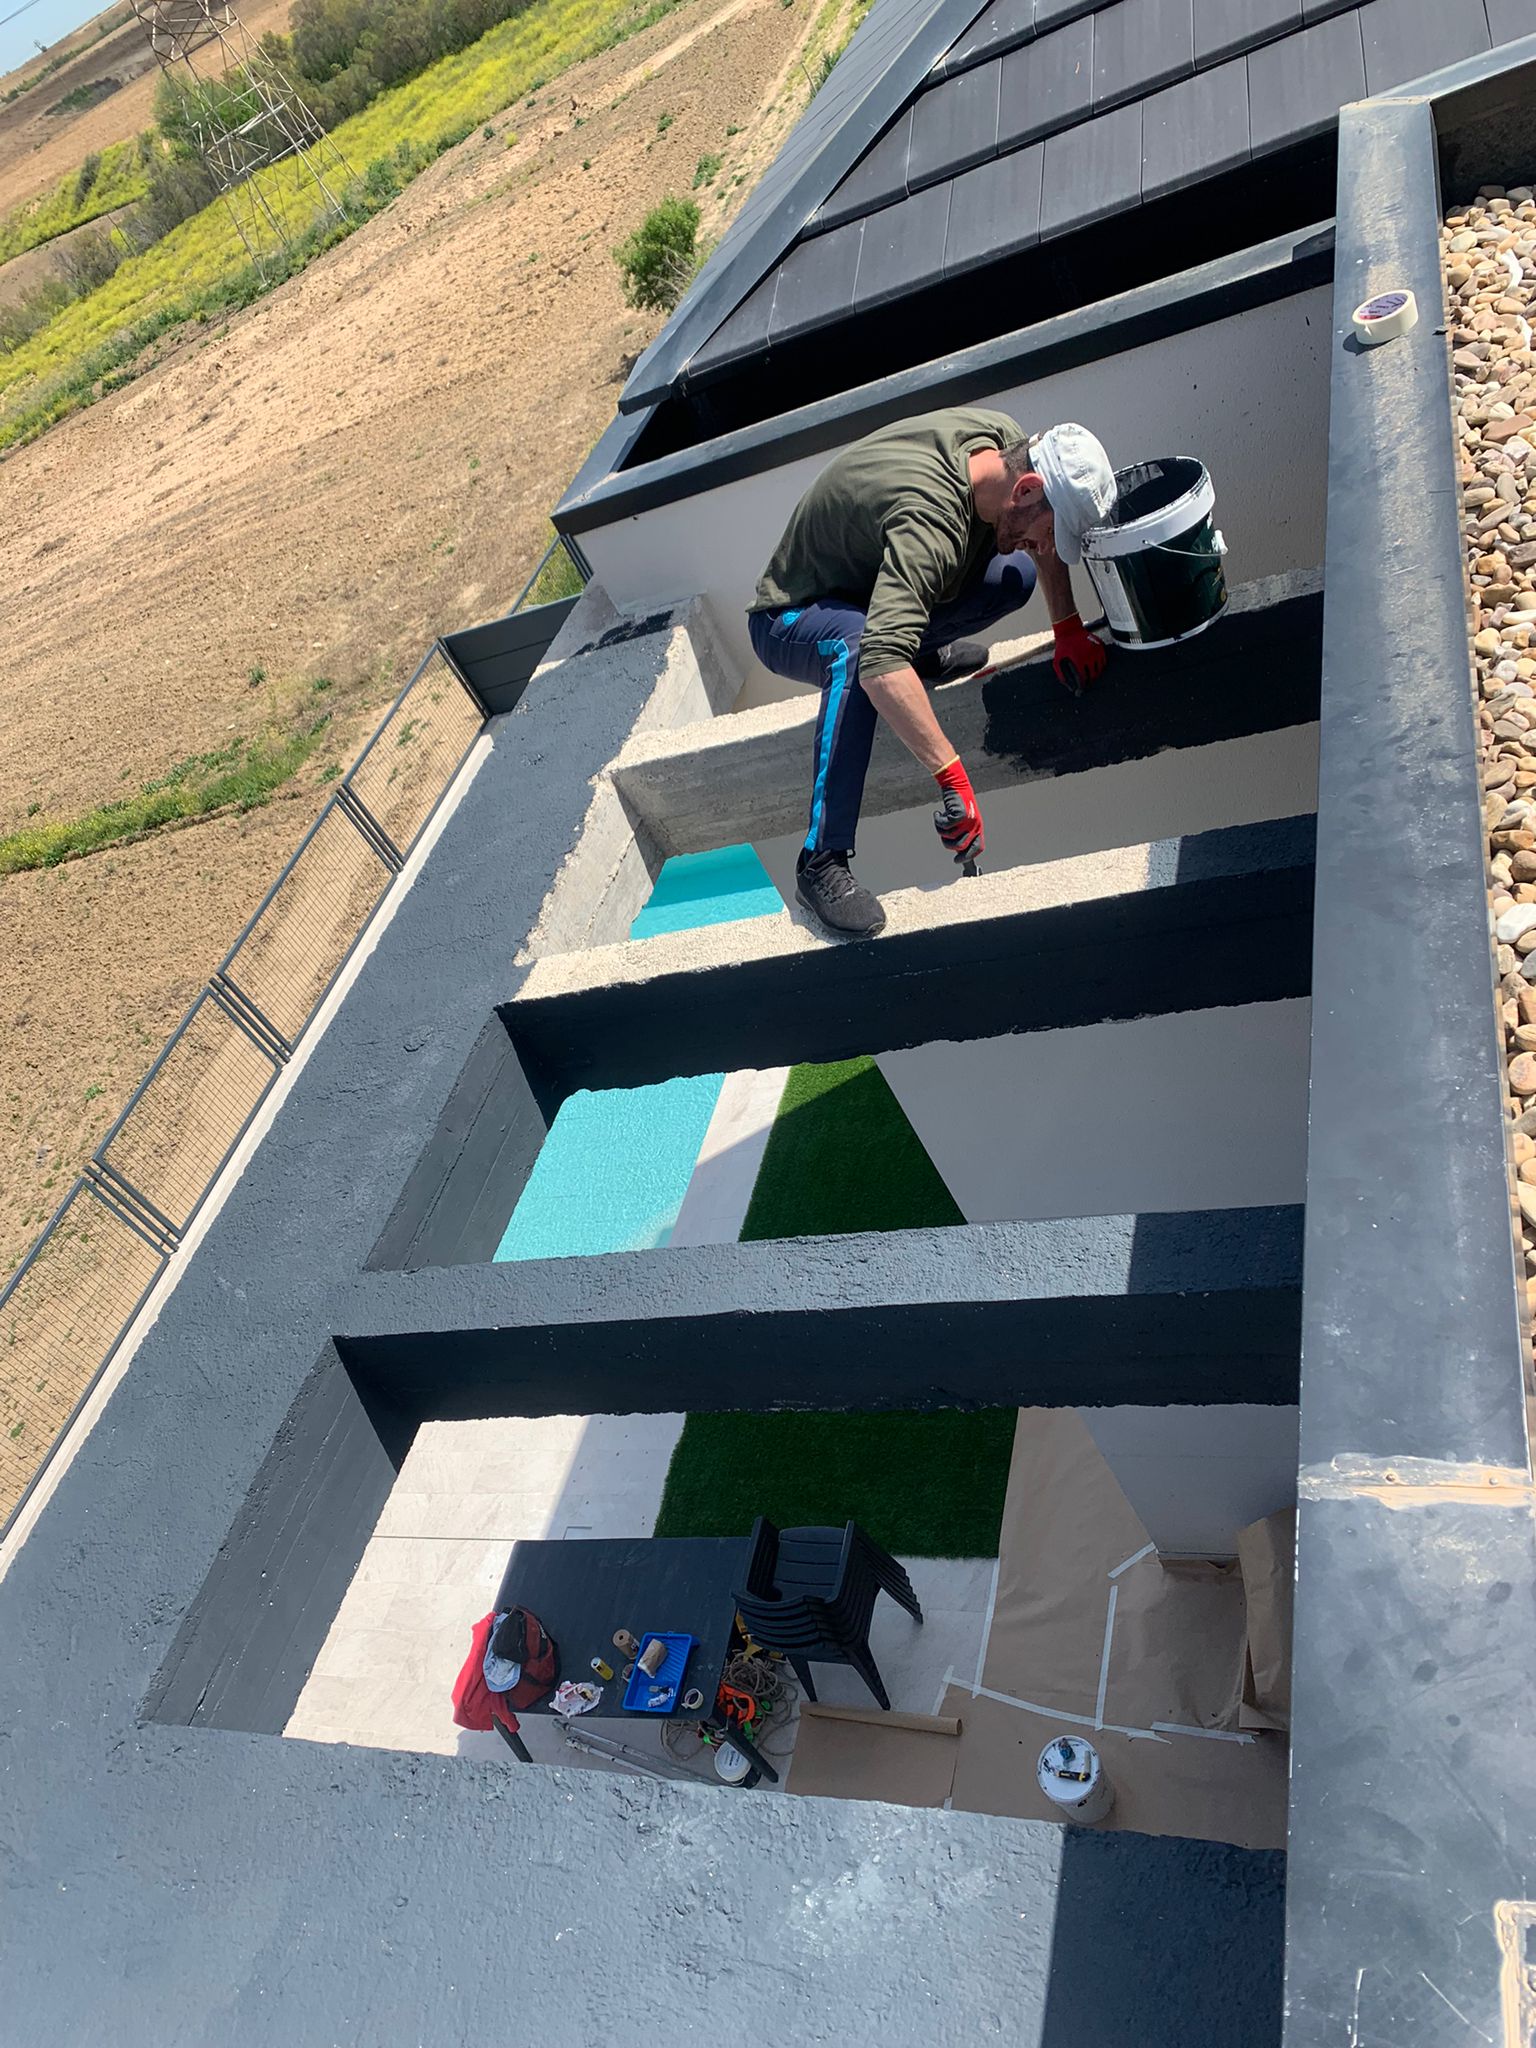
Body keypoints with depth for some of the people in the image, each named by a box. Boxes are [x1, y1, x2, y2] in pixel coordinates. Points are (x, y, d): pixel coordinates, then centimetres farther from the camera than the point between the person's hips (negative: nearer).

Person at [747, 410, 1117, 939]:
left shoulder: (1003, 438, -13)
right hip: (789, 623, -8)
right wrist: (953, 780, -53)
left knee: (1015, 577, 1)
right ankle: (821, 862, -38)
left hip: (869, 583, 8)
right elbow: (879, 665, -55)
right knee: (856, 647, -42)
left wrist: (1069, 629, 5)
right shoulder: (930, 522, -40)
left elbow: (1041, 542, 10)